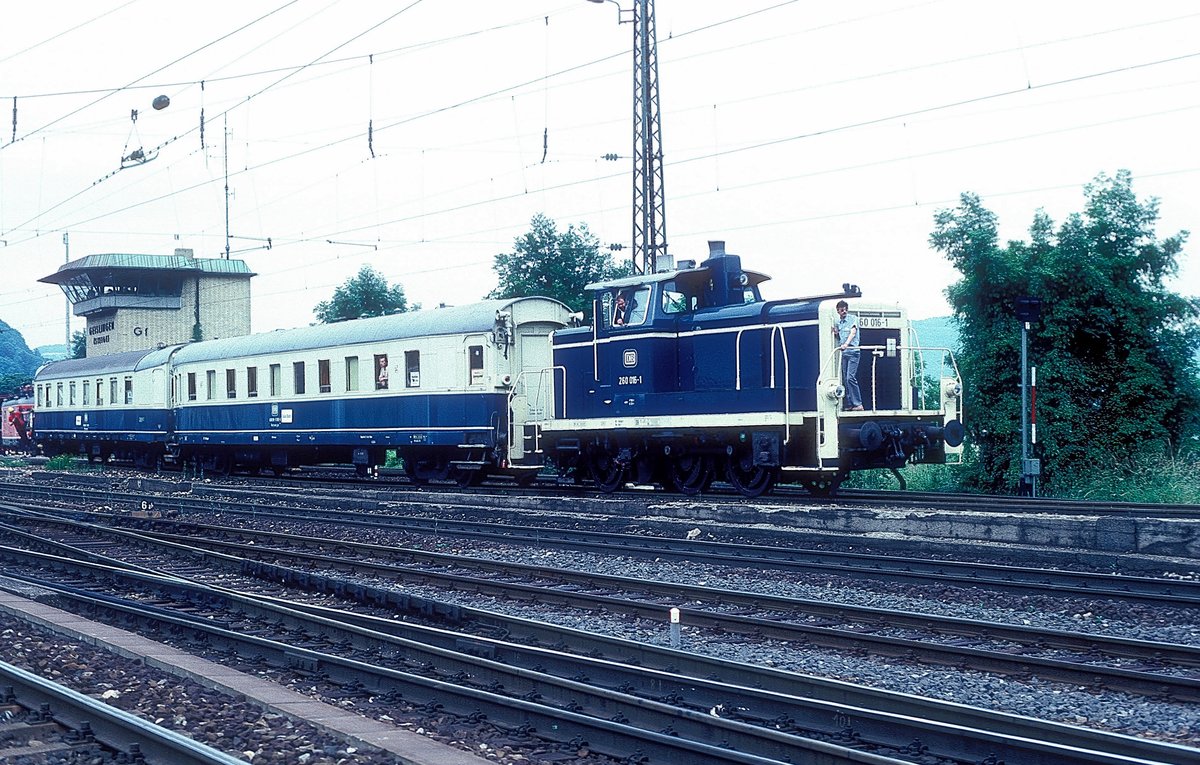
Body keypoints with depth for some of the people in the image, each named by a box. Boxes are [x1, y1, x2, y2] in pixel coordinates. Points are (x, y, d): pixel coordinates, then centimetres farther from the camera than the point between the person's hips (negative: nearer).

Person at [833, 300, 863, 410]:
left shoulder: (853, 318, -1)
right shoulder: (838, 322, 17)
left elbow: (853, 333, -16)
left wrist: (846, 344, -32)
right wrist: (835, 333, 1)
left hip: (852, 351, -6)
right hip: (843, 353, 6)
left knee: (850, 377, -15)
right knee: (845, 379, 3)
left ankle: (858, 404, -12)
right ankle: (850, 404, 7)